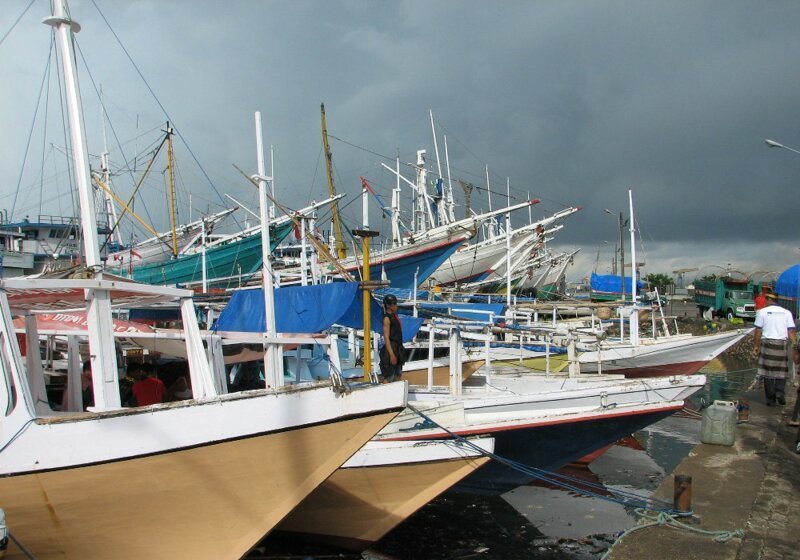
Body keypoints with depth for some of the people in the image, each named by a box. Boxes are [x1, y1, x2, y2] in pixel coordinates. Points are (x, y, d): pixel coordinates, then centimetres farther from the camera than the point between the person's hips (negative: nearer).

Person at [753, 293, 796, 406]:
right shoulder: (787, 313, 8)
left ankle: (771, 399, 6)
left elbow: (758, 331, -1)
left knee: (768, 371, 4)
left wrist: (757, 345, 7)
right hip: (782, 343, 2)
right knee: (782, 371, 13)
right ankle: (780, 392, -7)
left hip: (768, 343, -2)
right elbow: (791, 332, 3)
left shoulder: (762, 312, 2)